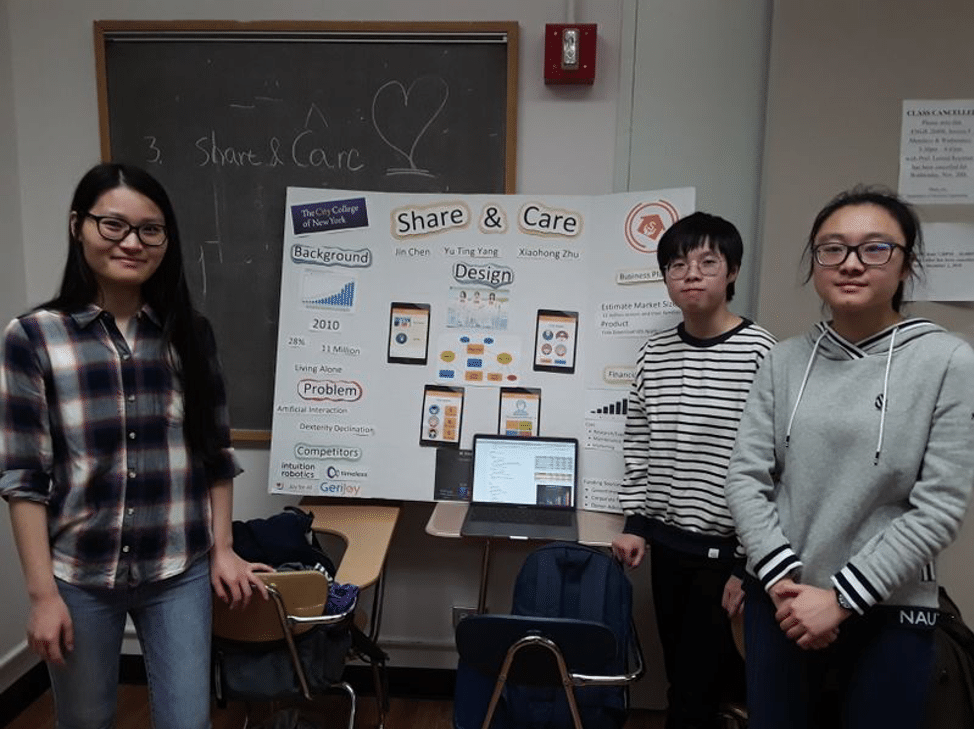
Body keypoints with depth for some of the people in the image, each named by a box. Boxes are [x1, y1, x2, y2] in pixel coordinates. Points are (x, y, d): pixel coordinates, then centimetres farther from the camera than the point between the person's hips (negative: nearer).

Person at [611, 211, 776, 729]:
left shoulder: (759, 354, -13)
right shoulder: (654, 352, 3)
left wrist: (750, 562, -12)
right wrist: (636, 523, 7)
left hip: (726, 550, -5)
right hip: (667, 542, 5)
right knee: (683, 678, 18)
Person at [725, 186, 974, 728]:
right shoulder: (785, 362, 0)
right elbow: (746, 478, -1)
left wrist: (841, 598, -12)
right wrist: (783, 581, -12)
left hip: (890, 615, -2)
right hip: (781, 606, 3)